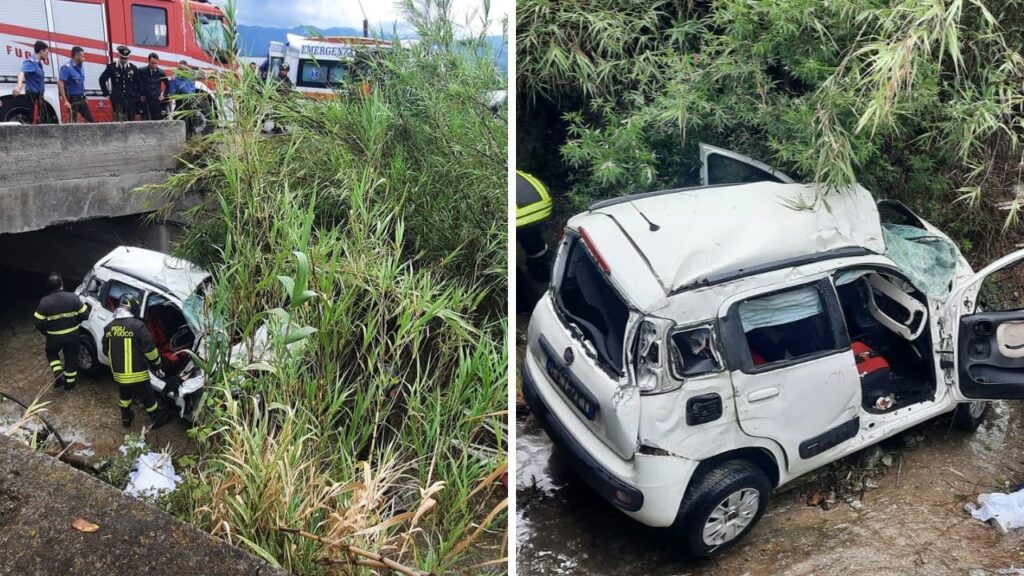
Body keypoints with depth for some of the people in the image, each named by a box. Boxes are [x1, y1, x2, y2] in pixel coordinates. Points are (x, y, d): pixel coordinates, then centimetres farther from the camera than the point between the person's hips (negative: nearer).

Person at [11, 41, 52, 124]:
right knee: (36, 121, -13)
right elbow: (22, 72, -36)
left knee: (45, 120, 18)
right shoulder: (30, 62, -15)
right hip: (33, 96, -10)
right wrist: (19, 85, -54)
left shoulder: (39, 64, 13)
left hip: (39, 96, 10)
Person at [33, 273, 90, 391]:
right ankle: (69, 383, 31)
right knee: (71, 358, 19)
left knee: (51, 353, 29)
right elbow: (84, 315, -7)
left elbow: (39, 324, -11)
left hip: (54, 337, -1)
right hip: (72, 335, 1)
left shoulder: (44, 302, -17)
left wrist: (47, 333, 9)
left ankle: (58, 374, 12)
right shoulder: (73, 297, -16)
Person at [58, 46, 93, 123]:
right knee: (73, 121, -1)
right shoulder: (67, 67, -15)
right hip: (72, 99, -8)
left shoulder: (80, 67, 9)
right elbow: (60, 84, -20)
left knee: (90, 120, 7)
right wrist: (65, 101, -24)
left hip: (81, 99, 8)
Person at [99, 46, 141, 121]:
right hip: (117, 99, -2)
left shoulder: (133, 68, 6)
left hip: (131, 99, 2)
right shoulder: (111, 67, 2)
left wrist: (136, 95, 7)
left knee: (131, 121, 4)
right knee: (119, 121, -13)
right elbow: (102, 79, 10)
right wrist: (106, 94, 6)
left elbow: (138, 83, 14)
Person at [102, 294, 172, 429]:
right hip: (137, 374, -5)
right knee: (147, 397, 12)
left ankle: (126, 417, 43)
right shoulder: (137, 326, -19)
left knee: (124, 395, 28)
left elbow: (106, 351, 11)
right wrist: (157, 363, -1)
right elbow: (149, 349, -18)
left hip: (118, 374, 5)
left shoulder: (109, 327, 0)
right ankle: (157, 419, 27)